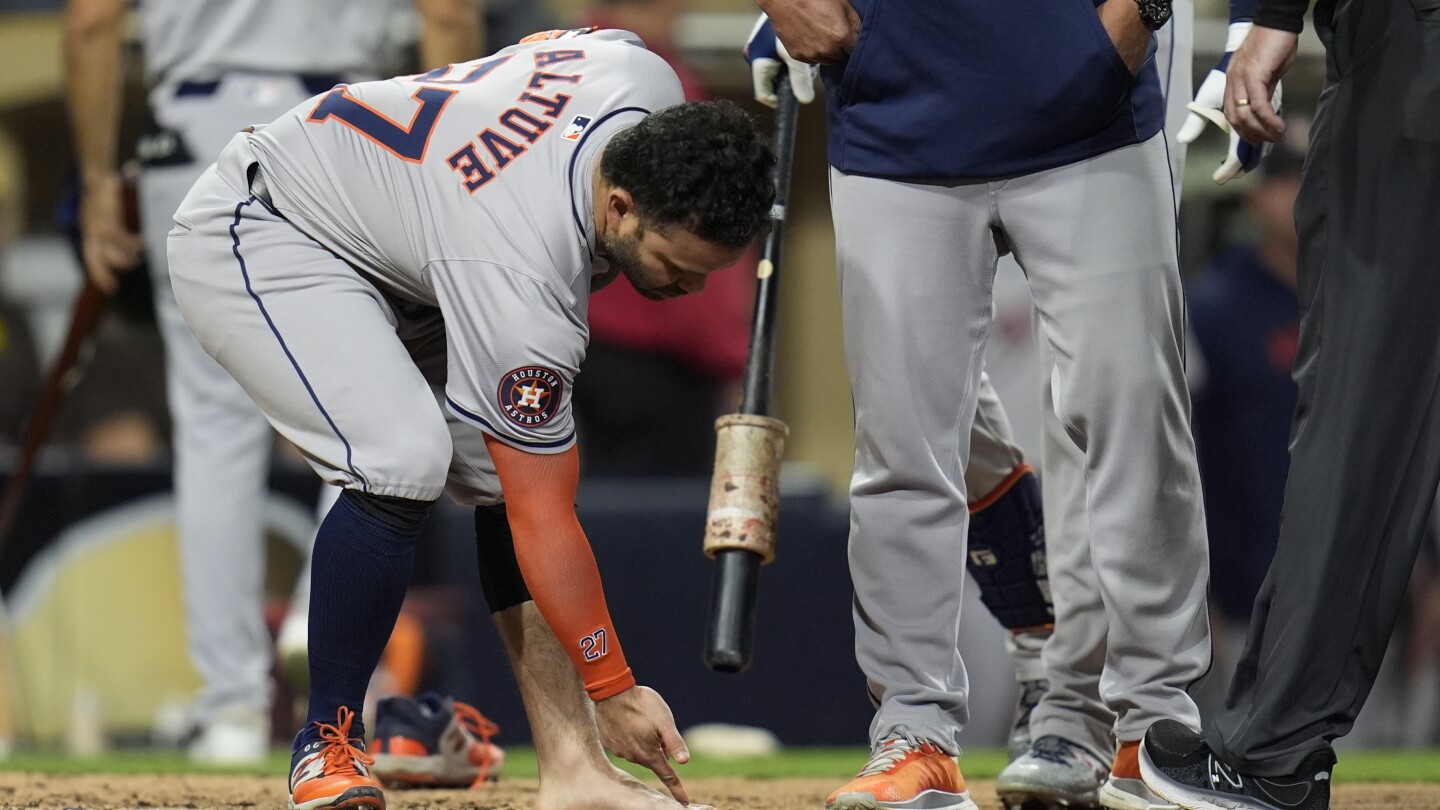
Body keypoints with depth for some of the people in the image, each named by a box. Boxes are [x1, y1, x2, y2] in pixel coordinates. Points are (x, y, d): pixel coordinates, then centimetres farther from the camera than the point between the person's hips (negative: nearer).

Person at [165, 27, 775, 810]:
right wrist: (613, 691, -25)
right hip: (253, 238, -9)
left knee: (509, 469, -5)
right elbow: (543, 525, -31)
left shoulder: (650, 82, -19)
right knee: (403, 461, -30)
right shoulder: (519, 279, -38)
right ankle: (327, 745, -12)